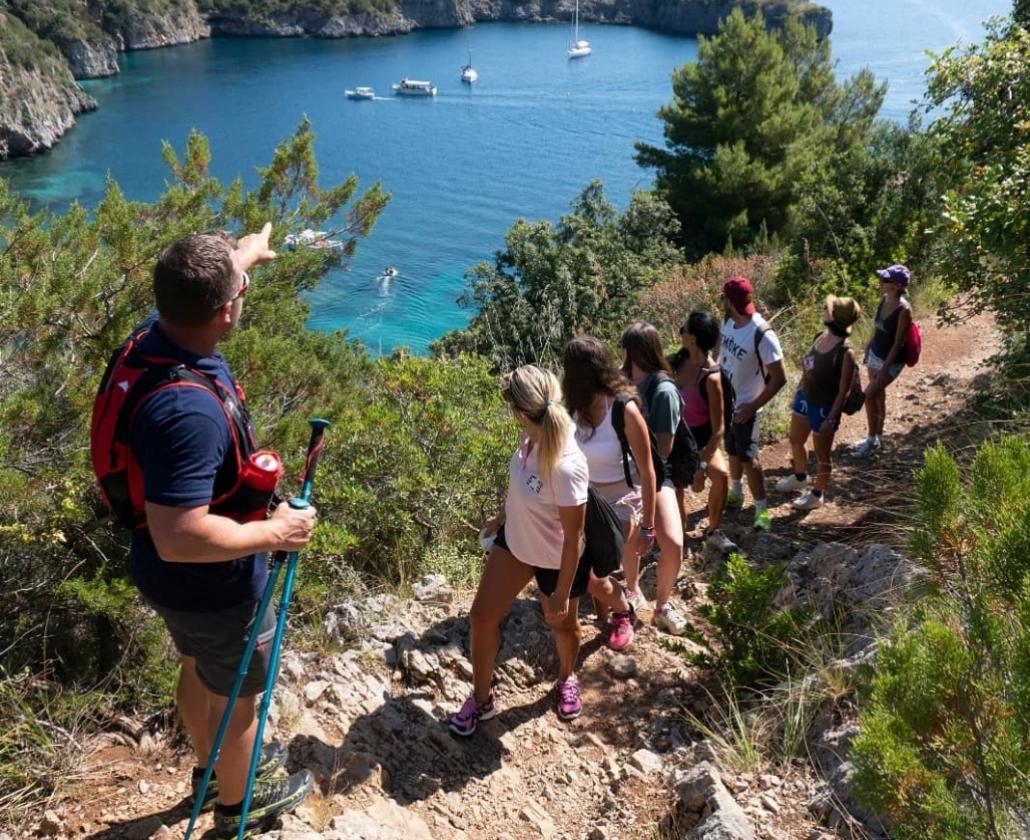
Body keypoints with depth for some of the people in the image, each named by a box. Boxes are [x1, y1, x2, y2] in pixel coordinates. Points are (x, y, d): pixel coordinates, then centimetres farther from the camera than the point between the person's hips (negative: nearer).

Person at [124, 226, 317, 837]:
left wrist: (245, 255, 30)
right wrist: (276, 532, -25)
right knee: (235, 698, 18)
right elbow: (180, 537, -38)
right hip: (212, 588, -8)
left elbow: (201, 286, 12)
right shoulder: (189, 411, -40)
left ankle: (215, 764, 56)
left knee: (199, 669, 31)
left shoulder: (154, 334, -13)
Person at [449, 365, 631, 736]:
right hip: (515, 539, 7)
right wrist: (503, 515, 21)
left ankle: (566, 680, 56)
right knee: (481, 616, 11)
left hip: (555, 558, -6)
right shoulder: (532, 435, -18)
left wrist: (562, 594, -18)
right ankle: (480, 699, 33)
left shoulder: (566, 467, -40)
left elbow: (573, 538, -29)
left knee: (562, 624, 22)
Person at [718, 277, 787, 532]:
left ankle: (762, 510, 8)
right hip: (724, 401, 7)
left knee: (748, 458, -4)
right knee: (732, 451, 23)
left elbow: (779, 379, -22)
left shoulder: (763, 335, -27)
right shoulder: (728, 322, -5)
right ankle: (735, 492, 43)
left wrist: (753, 406, -20)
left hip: (745, 407, -7)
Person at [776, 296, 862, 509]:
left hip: (824, 407, -8)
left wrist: (831, 419, -19)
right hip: (804, 399, 8)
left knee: (822, 454, 13)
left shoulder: (845, 353, -28)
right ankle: (800, 478, 54)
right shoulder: (820, 336, -6)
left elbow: (843, 392, -22)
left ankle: (817, 495, 35)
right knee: (795, 441, 27)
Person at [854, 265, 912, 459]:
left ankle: (872, 439, 3)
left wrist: (884, 369, -22)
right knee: (878, 394, 17)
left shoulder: (904, 310, -25)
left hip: (891, 360, -8)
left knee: (870, 394, -12)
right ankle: (877, 436, 31)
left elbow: (898, 343, -23)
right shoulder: (884, 299, -3)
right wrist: (868, 347, 18)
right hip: (875, 354, 8)